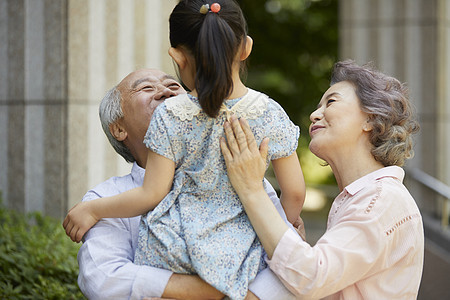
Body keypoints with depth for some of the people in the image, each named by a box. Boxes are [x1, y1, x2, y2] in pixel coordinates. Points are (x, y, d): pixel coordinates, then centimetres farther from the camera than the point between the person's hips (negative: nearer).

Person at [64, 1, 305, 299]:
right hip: (234, 252, 2)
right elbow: (294, 193, 1)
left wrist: (91, 209, 8)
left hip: (173, 249, -1)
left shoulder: (171, 115, -9)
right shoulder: (269, 113, -4)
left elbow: (152, 194, -6)